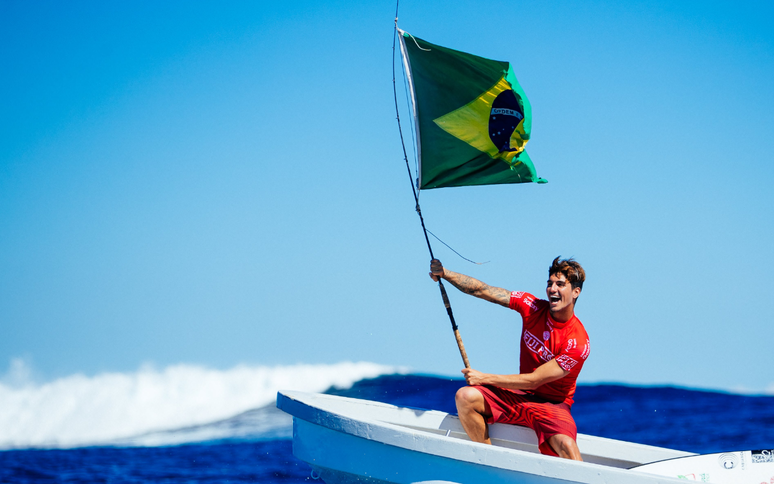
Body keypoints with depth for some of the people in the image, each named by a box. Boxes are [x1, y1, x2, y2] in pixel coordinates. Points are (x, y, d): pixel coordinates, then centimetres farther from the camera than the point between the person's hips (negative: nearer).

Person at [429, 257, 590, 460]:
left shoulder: (578, 342, -20)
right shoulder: (533, 306, -5)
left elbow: (534, 380, -19)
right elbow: (483, 291, -6)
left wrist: (485, 378, -16)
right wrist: (444, 274, -20)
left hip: (552, 404, -5)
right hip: (520, 396, 5)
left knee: (565, 445, -37)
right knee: (465, 396, -18)